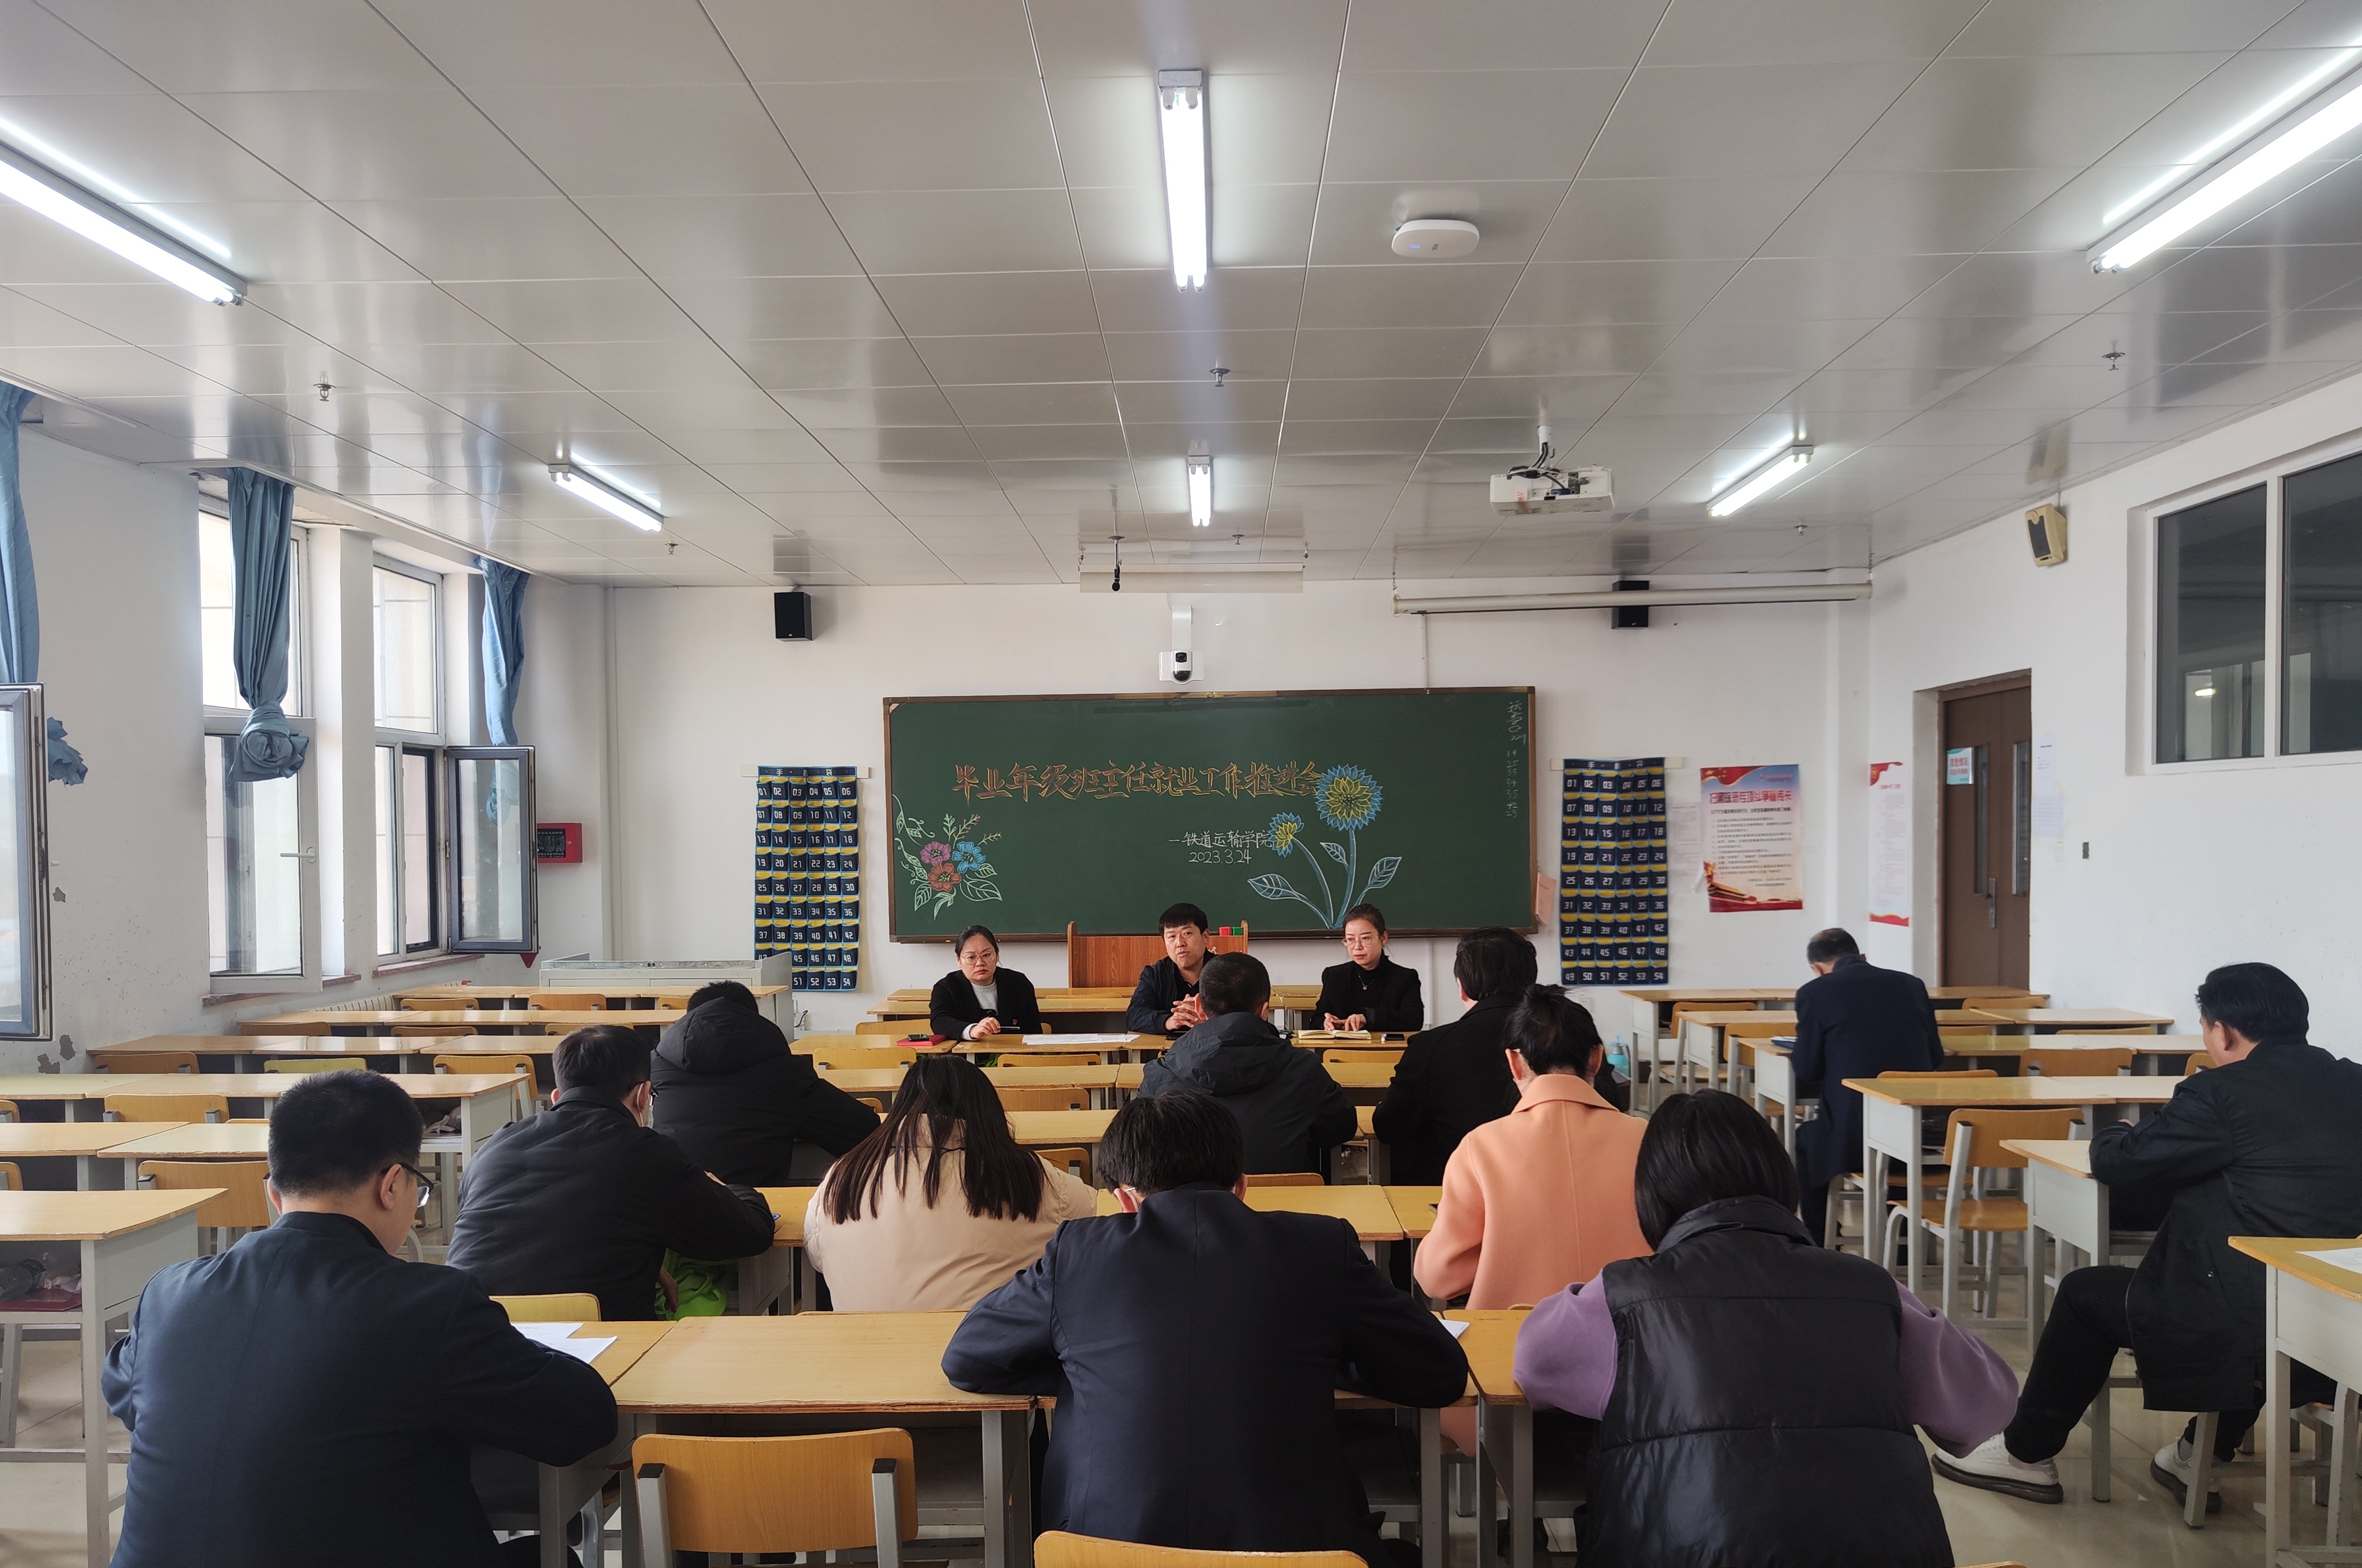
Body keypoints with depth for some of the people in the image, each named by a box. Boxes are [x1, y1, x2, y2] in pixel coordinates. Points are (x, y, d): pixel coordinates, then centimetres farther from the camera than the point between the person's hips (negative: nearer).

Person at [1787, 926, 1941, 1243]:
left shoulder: (1814, 993, -6)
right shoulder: (1912, 985, 7)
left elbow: (1806, 1073, -4)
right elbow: (1936, 1057, 13)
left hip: (1853, 1138, -4)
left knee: (1805, 1141, 27)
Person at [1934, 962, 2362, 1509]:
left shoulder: (2221, 1093, -15)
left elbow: (2114, 1161, -9)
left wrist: (2120, 1134, 14)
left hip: (2245, 1330, -7)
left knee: (2087, 1292, 15)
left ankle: (2026, 1454, 28)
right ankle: (2203, 1455, 40)